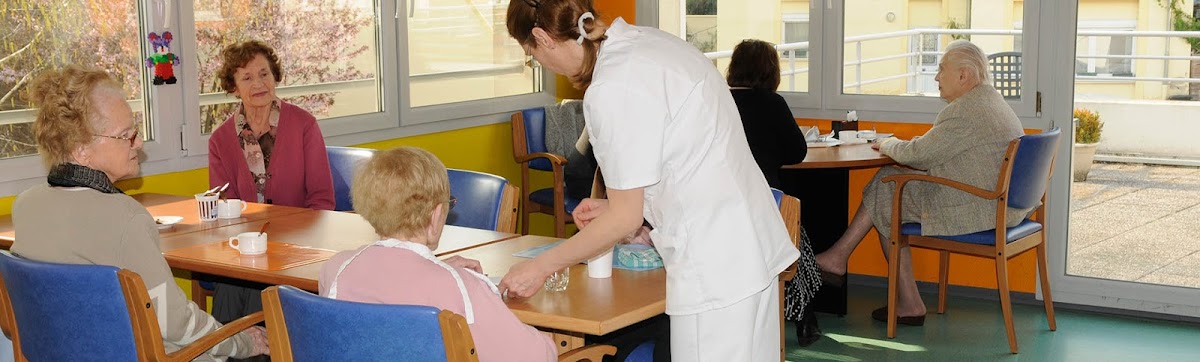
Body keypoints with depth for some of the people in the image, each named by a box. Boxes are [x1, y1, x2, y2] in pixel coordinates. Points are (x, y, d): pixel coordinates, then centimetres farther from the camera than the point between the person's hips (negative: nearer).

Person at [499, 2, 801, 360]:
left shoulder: (614, 88, -19)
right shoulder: (648, 38, 8)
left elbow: (626, 218, -11)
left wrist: (540, 267, -1)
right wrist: (614, 208, 21)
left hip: (715, 267, -9)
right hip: (749, 245, 9)